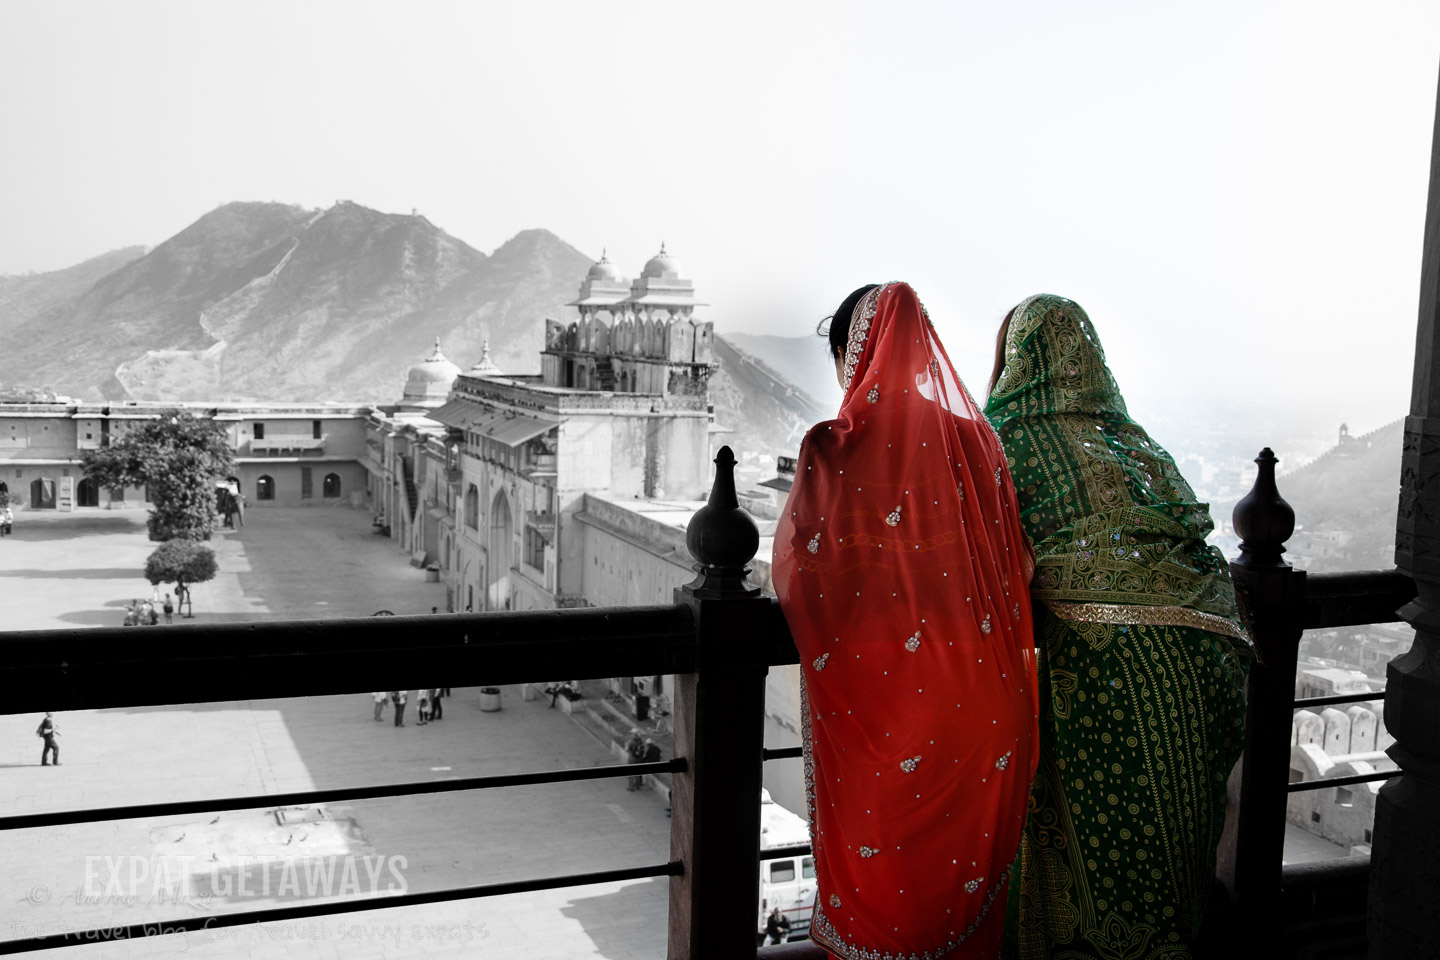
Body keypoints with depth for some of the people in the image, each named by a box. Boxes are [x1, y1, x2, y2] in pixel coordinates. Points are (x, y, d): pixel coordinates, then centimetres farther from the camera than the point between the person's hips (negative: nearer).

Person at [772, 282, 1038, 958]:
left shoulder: (832, 447, -11)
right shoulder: (977, 437, 0)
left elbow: (796, 572, -7)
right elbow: (1015, 565, 4)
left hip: (875, 695, -3)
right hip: (978, 695, 3)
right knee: (967, 833, 18)